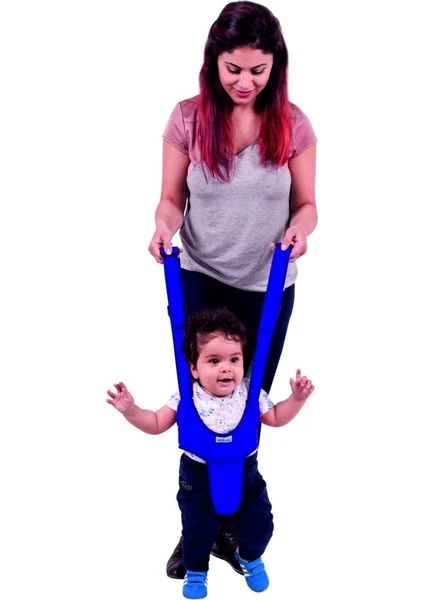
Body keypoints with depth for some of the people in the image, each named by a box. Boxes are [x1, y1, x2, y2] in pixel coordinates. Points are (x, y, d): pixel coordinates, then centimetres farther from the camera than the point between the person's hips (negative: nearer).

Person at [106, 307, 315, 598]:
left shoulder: (250, 393, -13)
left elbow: (275, 418, 2)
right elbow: (157, 424, -10)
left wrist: (297, 398, -10)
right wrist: (131, 411, -24)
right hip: (199, 476, -2)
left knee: (261, 523, 7)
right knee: (198, 529, 7)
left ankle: (250, 557, 41)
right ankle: (196, 571, 39)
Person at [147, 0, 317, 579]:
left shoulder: (292, 124, -7)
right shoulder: (188, 118, -8)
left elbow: (306, 203, 0)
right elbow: (172, 197, -1)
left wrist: (299, 230, -22)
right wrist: (165, 226, -23)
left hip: (267, 287, 1)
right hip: (198, 280, -1)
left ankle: (230, 526, 32)